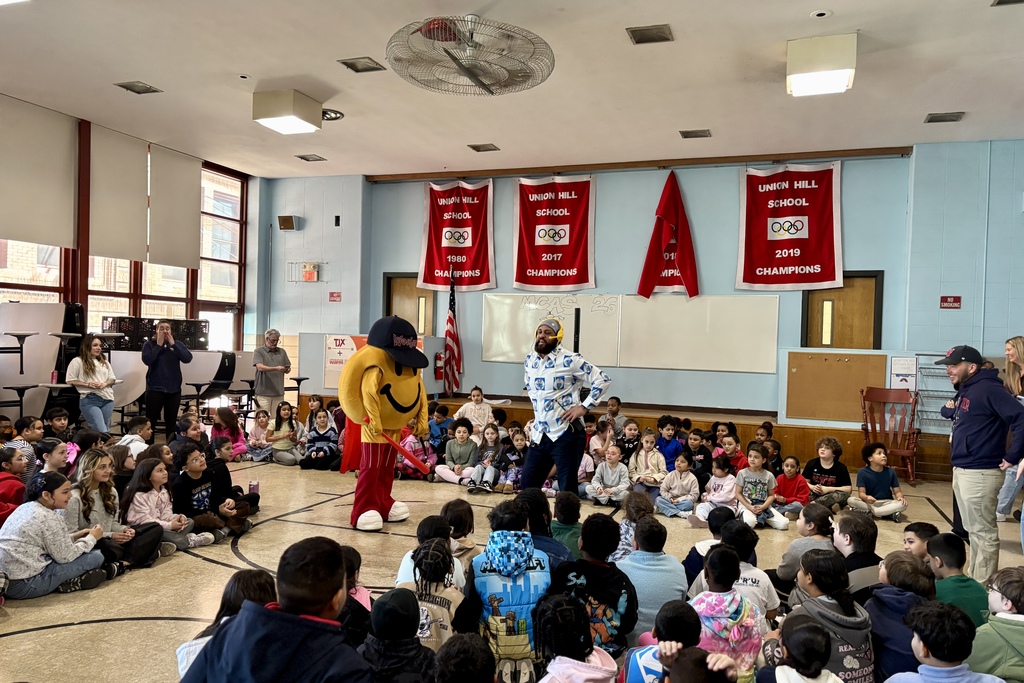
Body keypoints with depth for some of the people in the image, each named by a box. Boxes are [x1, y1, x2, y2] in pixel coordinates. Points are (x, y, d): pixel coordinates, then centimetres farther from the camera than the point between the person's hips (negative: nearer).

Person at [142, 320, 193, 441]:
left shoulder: (178, 344, 6)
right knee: (150, 422, -1)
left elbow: (188, 358, -11)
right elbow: (147, 360, -16)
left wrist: (173, 344, -14)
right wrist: (159, 345, -13)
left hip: (173, 390, 2)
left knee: (171, 423, 10)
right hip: (155, 389, -2)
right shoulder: (149, 344, 1)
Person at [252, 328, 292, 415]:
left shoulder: (282, 352, 16)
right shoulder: (258, 352, 2)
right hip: (263, 393, -4)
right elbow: (260, 367, -14)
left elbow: (288, 368, 16)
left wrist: (287, 370, -10)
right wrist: (276, 369, -29)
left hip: (278, 392, 4)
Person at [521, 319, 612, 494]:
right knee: (528, 485, 12)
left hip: (566, 434, -6)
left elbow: (603, 380, -15)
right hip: (539, 434, 7)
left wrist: (584, 407, -17)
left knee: (567, 489, 2)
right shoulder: (529, 360, 7)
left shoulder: (569, 360, -13)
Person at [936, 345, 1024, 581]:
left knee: (983, 532, 0)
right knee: (973, 530, 18)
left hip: (980, 473, -10)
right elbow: (949, 411, 30)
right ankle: (972, 578, 29)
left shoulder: (988, 389, -17)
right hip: (961, 471, 10)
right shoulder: (964, 391, 12)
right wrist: (950, 409, 8)